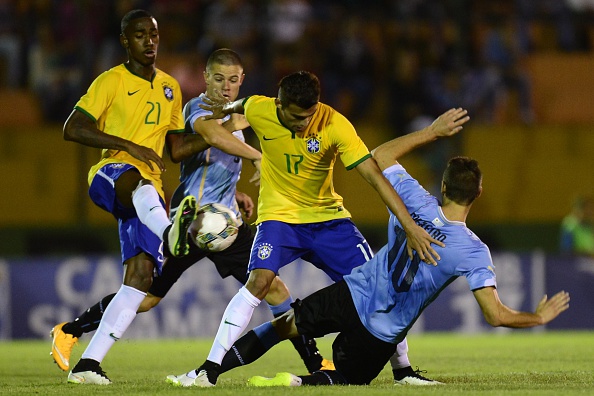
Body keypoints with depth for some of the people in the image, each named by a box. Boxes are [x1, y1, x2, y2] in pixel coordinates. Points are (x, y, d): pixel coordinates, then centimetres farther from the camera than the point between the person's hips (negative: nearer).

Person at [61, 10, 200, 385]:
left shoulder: (170, 87, 19)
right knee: (134, 180, -44)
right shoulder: (112, 81, 1)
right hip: (110, 174, -6)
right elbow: (73, 129, -9)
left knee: (141, 275, -11)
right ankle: (170, 235, -77)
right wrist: (130, 146, -16)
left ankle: (88, 363, -10)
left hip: (149, 192, 6)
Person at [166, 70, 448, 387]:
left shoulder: (335, 125, -22)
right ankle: (209, 371, -22)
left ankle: (403, 370, 13)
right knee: (259, 280, -25)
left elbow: (374, 175, -24)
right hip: (279, 215, -1)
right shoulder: (258, 110, -17)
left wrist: (410, 226, -29)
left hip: (327, 217, 1)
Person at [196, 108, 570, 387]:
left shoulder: (419, 203, -10)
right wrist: (540, 316, -1)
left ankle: (219, 364, 7)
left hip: (351, 295, 1)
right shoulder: (474, 252, -16)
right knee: (348, 377, 16)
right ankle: (298, 381, -16)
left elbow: (380, 156, 8)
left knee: (285, 325, 20)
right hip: (381, 334, -1)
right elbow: (497, 315, -18)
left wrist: (433, 131, 13)